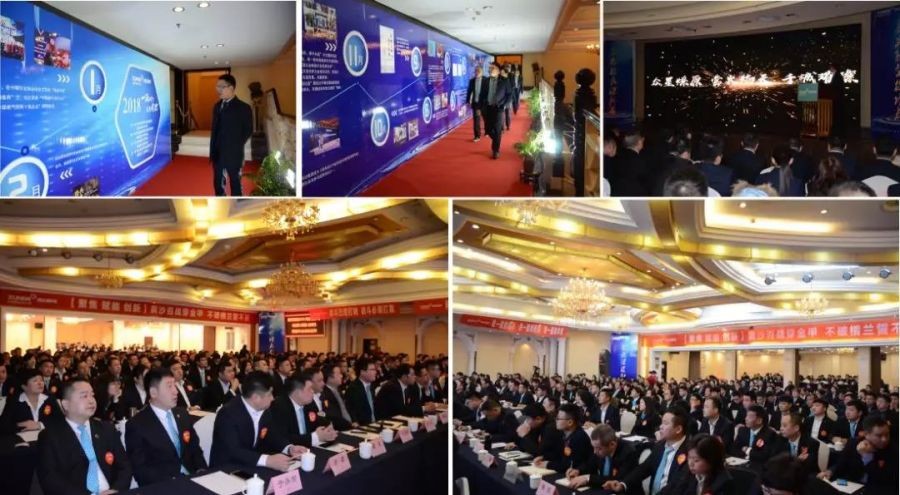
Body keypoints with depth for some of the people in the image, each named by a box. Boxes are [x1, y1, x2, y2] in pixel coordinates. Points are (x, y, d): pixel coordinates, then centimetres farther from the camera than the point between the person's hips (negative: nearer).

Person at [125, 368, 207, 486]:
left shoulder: (182, 414, 12)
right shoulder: (137, 425, -5)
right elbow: (139, 469, -8)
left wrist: (201, 471, -1)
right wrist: (170, 482, -19)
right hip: (162, 487, -4)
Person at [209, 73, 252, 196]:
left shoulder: (243, 108, -8)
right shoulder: (217, 106, 12)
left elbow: (248, 130, -4)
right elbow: (215, 129, 15)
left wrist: (236, 146, -6)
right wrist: (213, 150, 10)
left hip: (234, 154, -6)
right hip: (218, 154, 6)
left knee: (235, 184, 3)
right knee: (218, 183, 11)